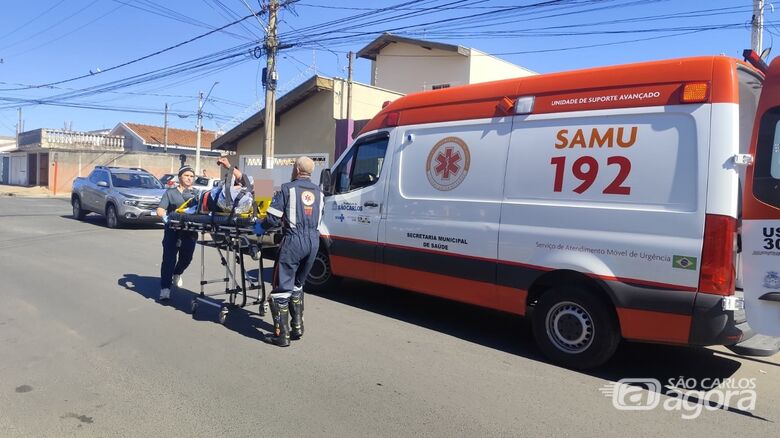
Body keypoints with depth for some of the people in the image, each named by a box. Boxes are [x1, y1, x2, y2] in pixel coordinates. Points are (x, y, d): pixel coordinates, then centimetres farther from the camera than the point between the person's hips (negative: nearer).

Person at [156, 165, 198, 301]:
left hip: (190, 230, 2)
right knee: (169, 257, -10)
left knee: (186, 257, 7)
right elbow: (160, 210, 0)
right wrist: (165, 217, -22)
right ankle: (165, 288, -9)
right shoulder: (170, 192, 11)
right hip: (173, 229, -2)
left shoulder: (196, 194, 15)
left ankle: (177, 274, 40)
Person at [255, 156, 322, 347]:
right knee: (297, 285, 21)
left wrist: (261, 227, 12)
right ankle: (297, 327, 22)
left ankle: (282, 335, 0)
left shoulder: (288, 188, -3)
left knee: (282, 287, 1)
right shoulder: (318, 192, 14)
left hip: (293, 241, -6)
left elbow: (273, 217, -7)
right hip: (313, 241, 6)